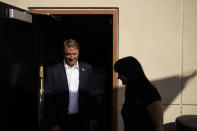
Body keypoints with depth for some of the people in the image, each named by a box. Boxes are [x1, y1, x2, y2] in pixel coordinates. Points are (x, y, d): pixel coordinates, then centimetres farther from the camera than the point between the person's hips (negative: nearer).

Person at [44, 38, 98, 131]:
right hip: (61, 122, -2)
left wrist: (93, 117, 6)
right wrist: (52, 123, -8)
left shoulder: (87, 69, 3)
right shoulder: (53, 71, -6)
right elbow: (48, 99, -5)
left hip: (82, 120, 2)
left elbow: (92, 95, 8)